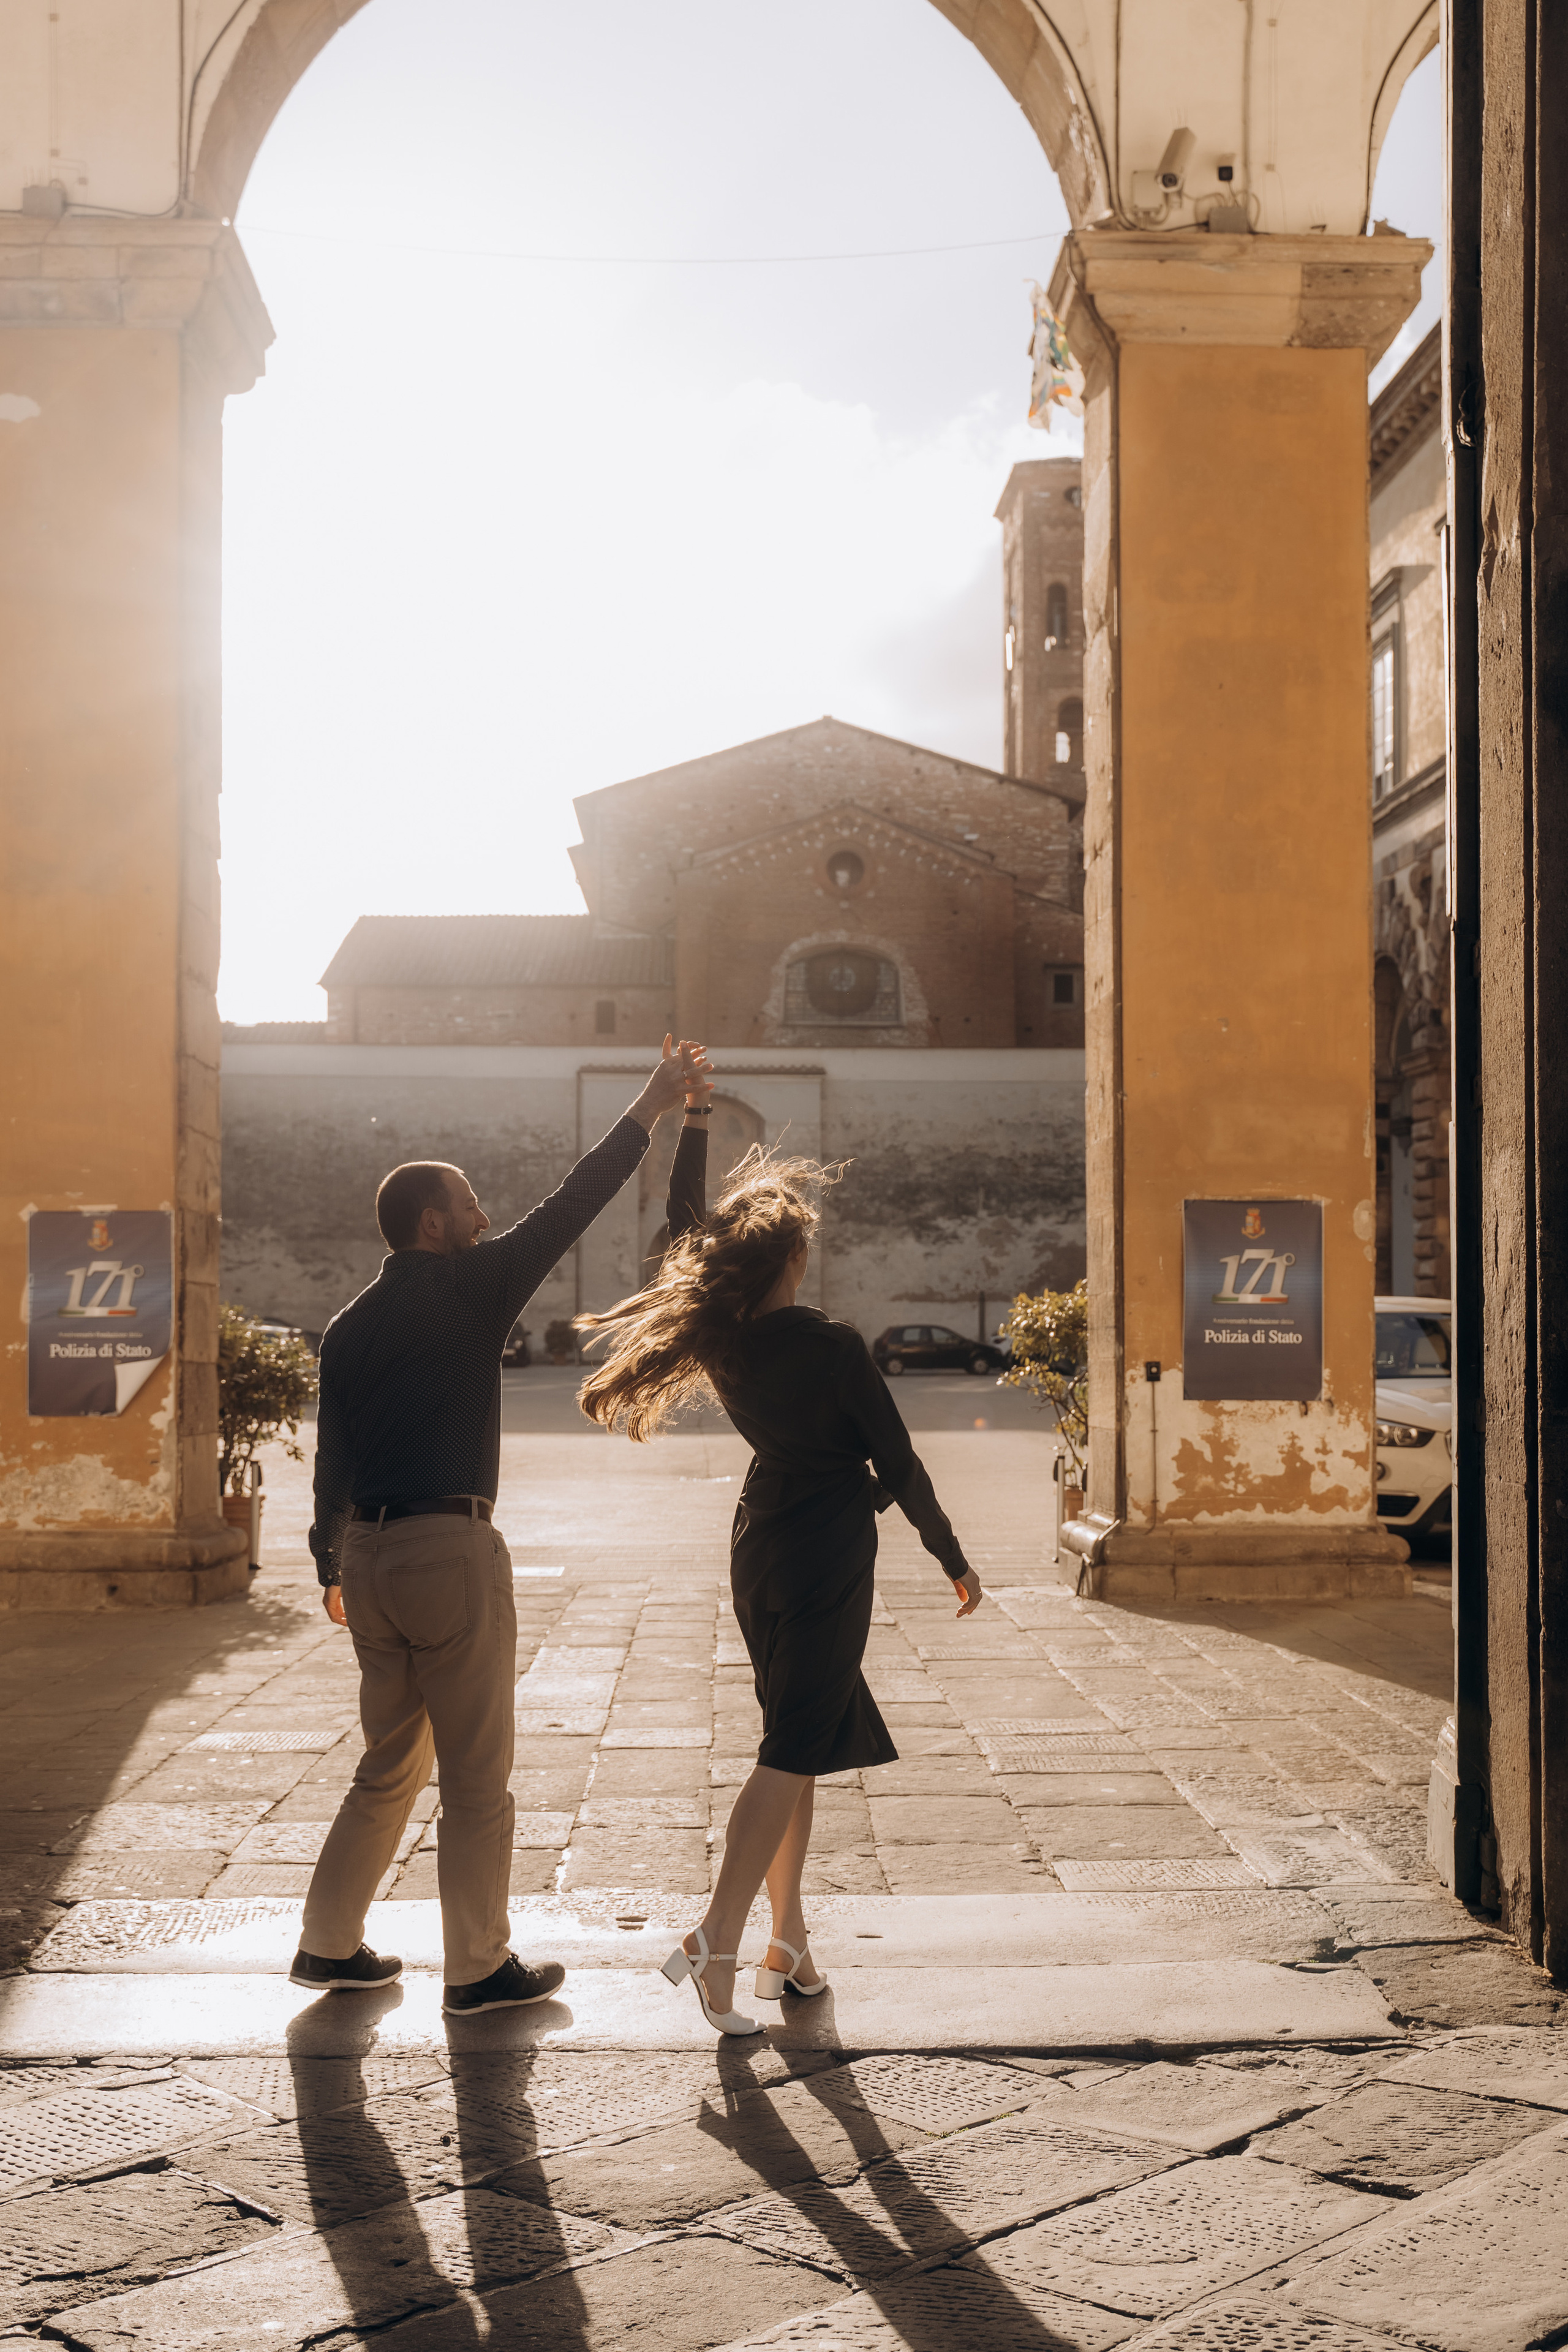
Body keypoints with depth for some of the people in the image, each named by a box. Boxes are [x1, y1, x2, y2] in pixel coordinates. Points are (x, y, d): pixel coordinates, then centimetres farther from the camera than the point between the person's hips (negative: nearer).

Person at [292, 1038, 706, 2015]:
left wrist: (335, 1566, 23)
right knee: (477, 1776, 3)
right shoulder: (468, 1290, -7)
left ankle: (330, 1943, 24)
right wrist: (651, 1108, 4)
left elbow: (333, 1454, 15)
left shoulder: (350, 1326, 11)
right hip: (450, 1550, -7)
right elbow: (570, 1207, -4)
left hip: (369, 1554, 7)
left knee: (391, 1762, 19)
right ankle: (480, 1968, 10)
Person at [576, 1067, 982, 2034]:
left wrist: (695, 1116, 19)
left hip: (760, 1546, 7)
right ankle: (716, 1945, -11)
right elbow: (898, 1463, -12)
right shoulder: (834, 1347, -18)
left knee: (801, 1743, 16)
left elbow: (685, 1225, 15)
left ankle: (789, 1945, 19)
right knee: (793, 1751, -5)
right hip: (829, 1554, -7)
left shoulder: (720, 1336, -2)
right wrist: (956, 1562, 0)